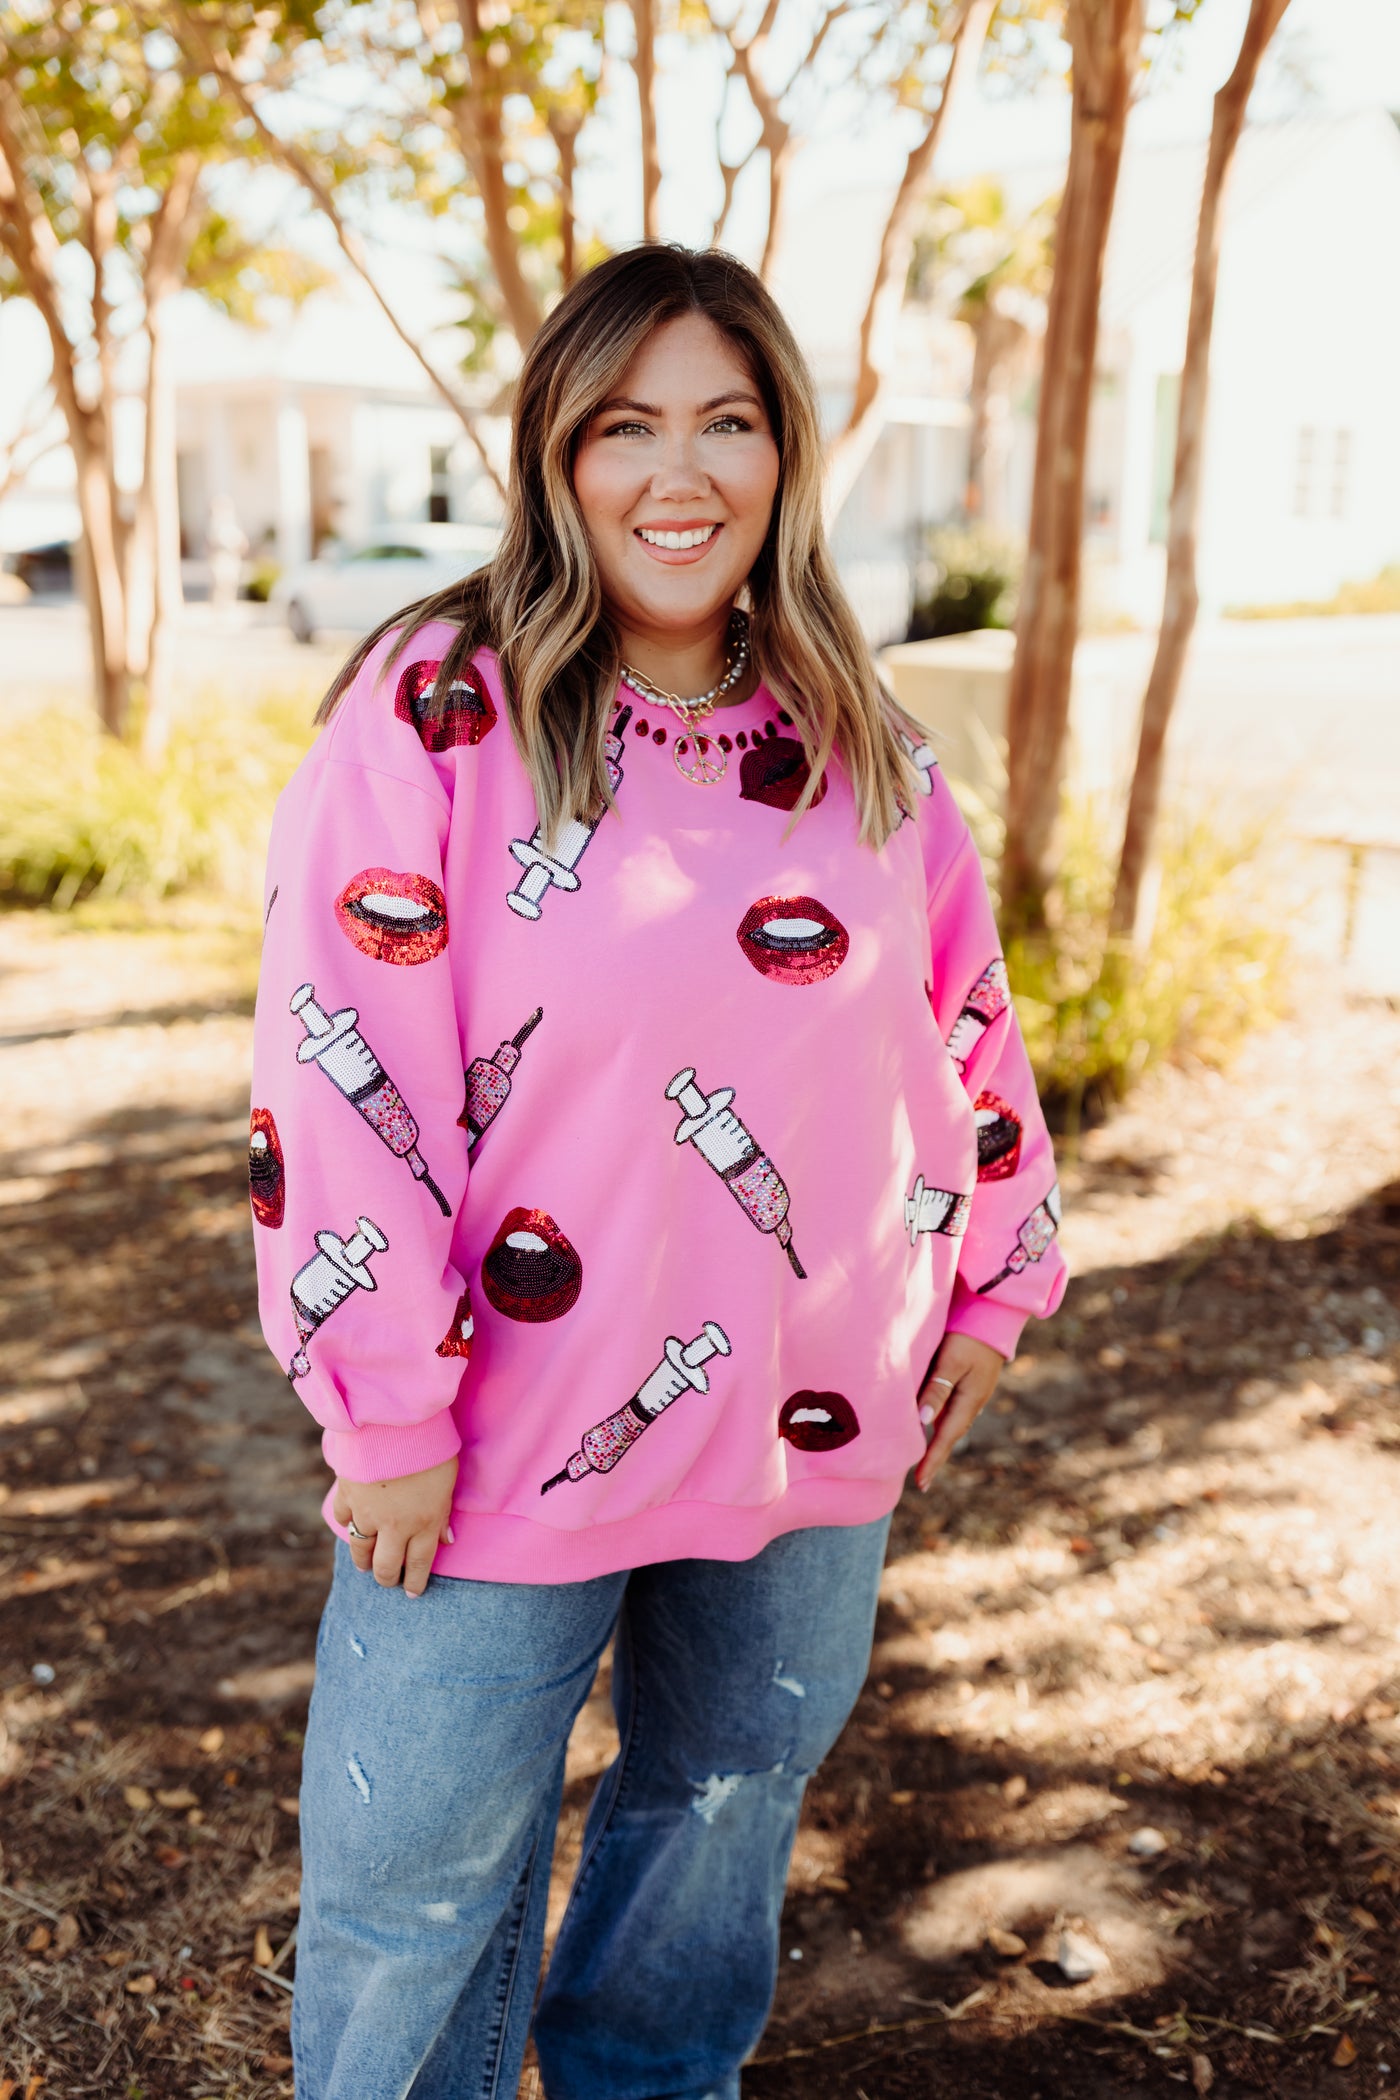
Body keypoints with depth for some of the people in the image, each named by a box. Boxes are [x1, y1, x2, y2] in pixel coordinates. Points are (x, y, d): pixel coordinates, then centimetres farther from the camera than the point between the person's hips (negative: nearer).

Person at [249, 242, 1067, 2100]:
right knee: (418, 1875, 9)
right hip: (514, 1431, -4)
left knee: (729, 1803, 24)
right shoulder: (438, 711, -12)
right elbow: (336, 1070, -16)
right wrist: (389, 1410, -15)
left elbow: (968, 1013, 13)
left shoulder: (861, 743, 3)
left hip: (820, 1423, 5)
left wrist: (996, 1278, 12)